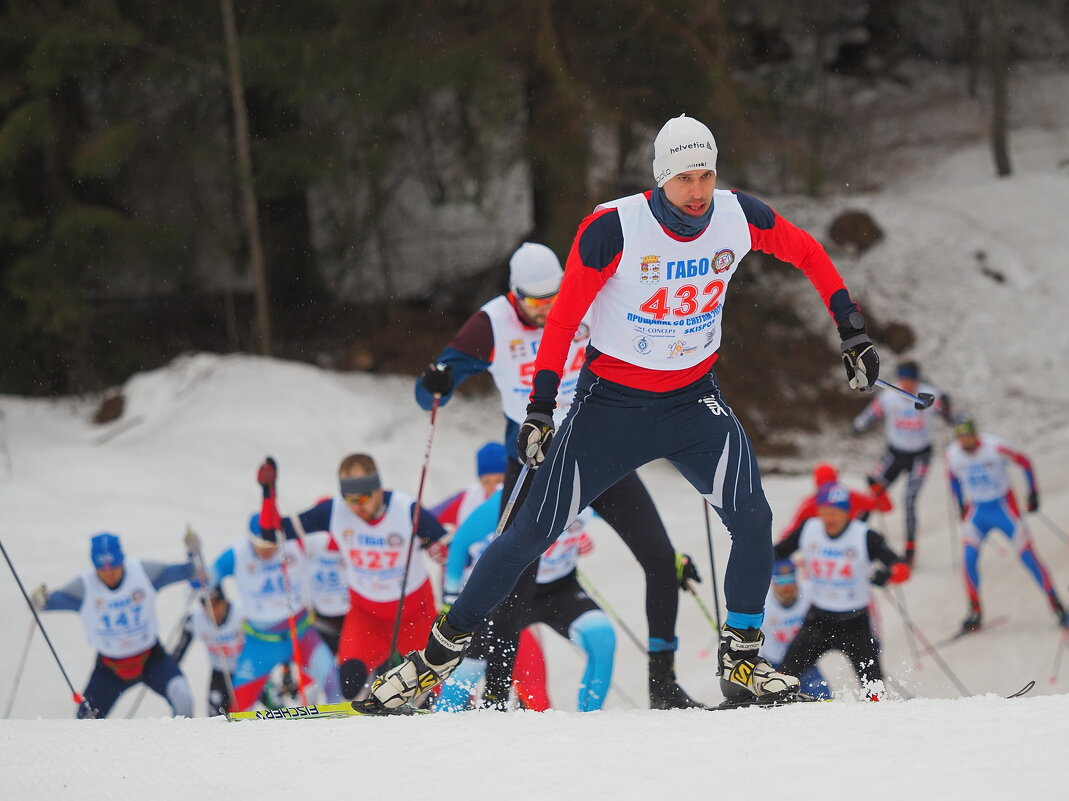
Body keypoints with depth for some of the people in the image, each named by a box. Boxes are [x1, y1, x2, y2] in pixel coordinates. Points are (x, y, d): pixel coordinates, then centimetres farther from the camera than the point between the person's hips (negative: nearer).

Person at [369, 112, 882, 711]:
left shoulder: (739, 217, -10)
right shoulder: (614, 229, -21)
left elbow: (810, 254, 7)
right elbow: (564, 317, -15)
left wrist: (853, 332, 4)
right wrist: (540, 406, -20)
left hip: (694, 402, 3)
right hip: (612, 403, -3)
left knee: (752, 517, -19)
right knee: (534, 532, -2)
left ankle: (742, 662, -3)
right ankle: (438, 656, 11)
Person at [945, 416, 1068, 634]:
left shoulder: (995, 447, -22)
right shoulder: (952, 454, -10)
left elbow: (1024, 462, -8)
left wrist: (1033, 493, -7)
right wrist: (961, 507, 13)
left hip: (1004, 507, -3)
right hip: (976, 511, 3)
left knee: (1027, 555, -6)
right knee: (969, 557, -14)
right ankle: (975, 613, -4)